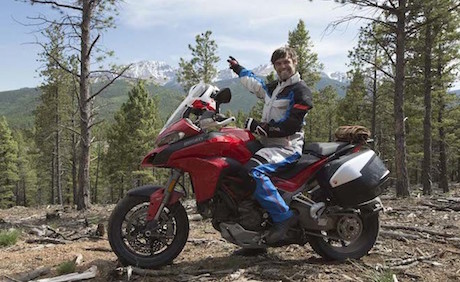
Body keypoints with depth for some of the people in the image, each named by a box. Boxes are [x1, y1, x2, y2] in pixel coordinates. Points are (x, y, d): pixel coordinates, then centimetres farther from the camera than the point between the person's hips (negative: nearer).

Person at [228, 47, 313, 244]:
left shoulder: (300, 90, -8)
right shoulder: (274, 87, 17)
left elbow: (291, 125, -19)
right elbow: (255, 84, 39)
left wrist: (262, 127, -20)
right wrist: (238, 69, 49)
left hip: (287, 147, -10)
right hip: (269, 145, 10)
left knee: (254, 171, -35)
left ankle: (284, 217, -28)